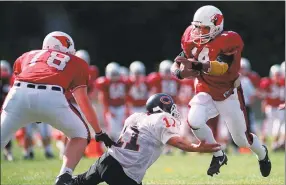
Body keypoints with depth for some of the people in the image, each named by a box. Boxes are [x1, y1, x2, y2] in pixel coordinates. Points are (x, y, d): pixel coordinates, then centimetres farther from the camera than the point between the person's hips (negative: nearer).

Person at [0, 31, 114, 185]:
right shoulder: (76, 63, 27)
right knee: (80, 134, 24)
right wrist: (99, 133, 25)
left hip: (19, 95, 2)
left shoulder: (28, 56, 33)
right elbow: (83, 101, 21)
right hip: (51, 97, -2)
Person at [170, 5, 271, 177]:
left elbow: (221, 67, -41)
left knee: (242, 140, 6)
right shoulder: (192, 39, -8)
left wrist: (196, 65, -56)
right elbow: (177, 65, -6)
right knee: (194, 121, -26)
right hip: (206, 92, 4)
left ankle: (262, 153, 44)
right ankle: (218, 155, 0)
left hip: (229, 95, -4)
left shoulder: (228, 41, -25)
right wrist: (180, 72, -32)